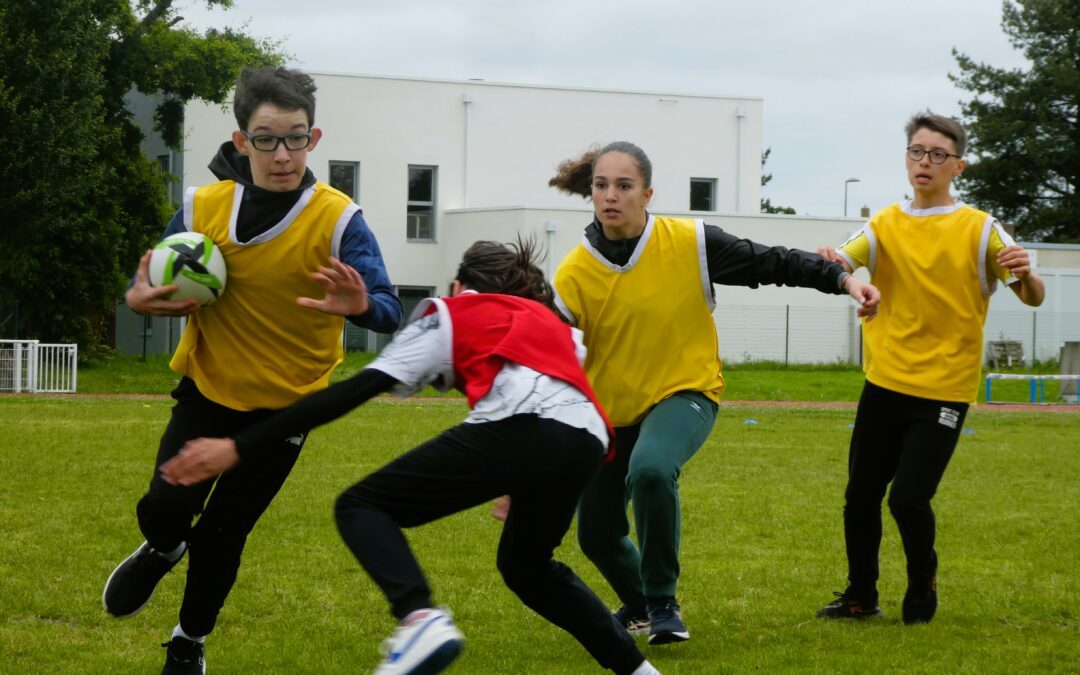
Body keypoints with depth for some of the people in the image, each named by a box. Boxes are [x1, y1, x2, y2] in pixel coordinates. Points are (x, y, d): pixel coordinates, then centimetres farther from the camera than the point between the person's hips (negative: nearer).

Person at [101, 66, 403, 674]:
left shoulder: (338, 219, -20)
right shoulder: (203, 208, -11)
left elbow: (390, 313, -26)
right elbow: (162, 285, 5)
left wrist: (360, 305, -49)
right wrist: (142, 297, -19)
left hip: (287, 404, -1)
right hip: (209, 389, 2)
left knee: (223, 532, 6)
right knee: (167, 506, -15)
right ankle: (162, 550, 24)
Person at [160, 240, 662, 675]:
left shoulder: (452, 314, 23)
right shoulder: (549, 320, 38)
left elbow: (355, 391, 13)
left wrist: (240, 448, 10)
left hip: (518, 429, -6)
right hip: (588, 439, 6)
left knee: (362, 506, 5)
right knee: (525, 565, 34)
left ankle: (420, 620, -22)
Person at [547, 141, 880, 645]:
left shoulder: (689, 243, -14)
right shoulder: (573, 277, -12)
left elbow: (769, 263, -3)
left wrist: (841, 279, -15)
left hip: (684, 394, -3)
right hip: (610, 411, 3)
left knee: (650, 470, -36)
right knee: (597, 534, 8)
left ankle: (662, 604, -16)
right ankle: (637, 606, 44)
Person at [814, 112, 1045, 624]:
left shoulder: (980, 230, -3)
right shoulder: (885, 225, 5)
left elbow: (1032, 297, -6)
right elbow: (842, 264, -11)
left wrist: (1026, 276, -30)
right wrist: (829, 262, -35)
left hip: (944, 388, -3)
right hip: (885, 383, 3)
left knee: (909, 499, -9)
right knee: (861, 495, 4)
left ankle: (923, 586, 17)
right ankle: (860, 597, 22)